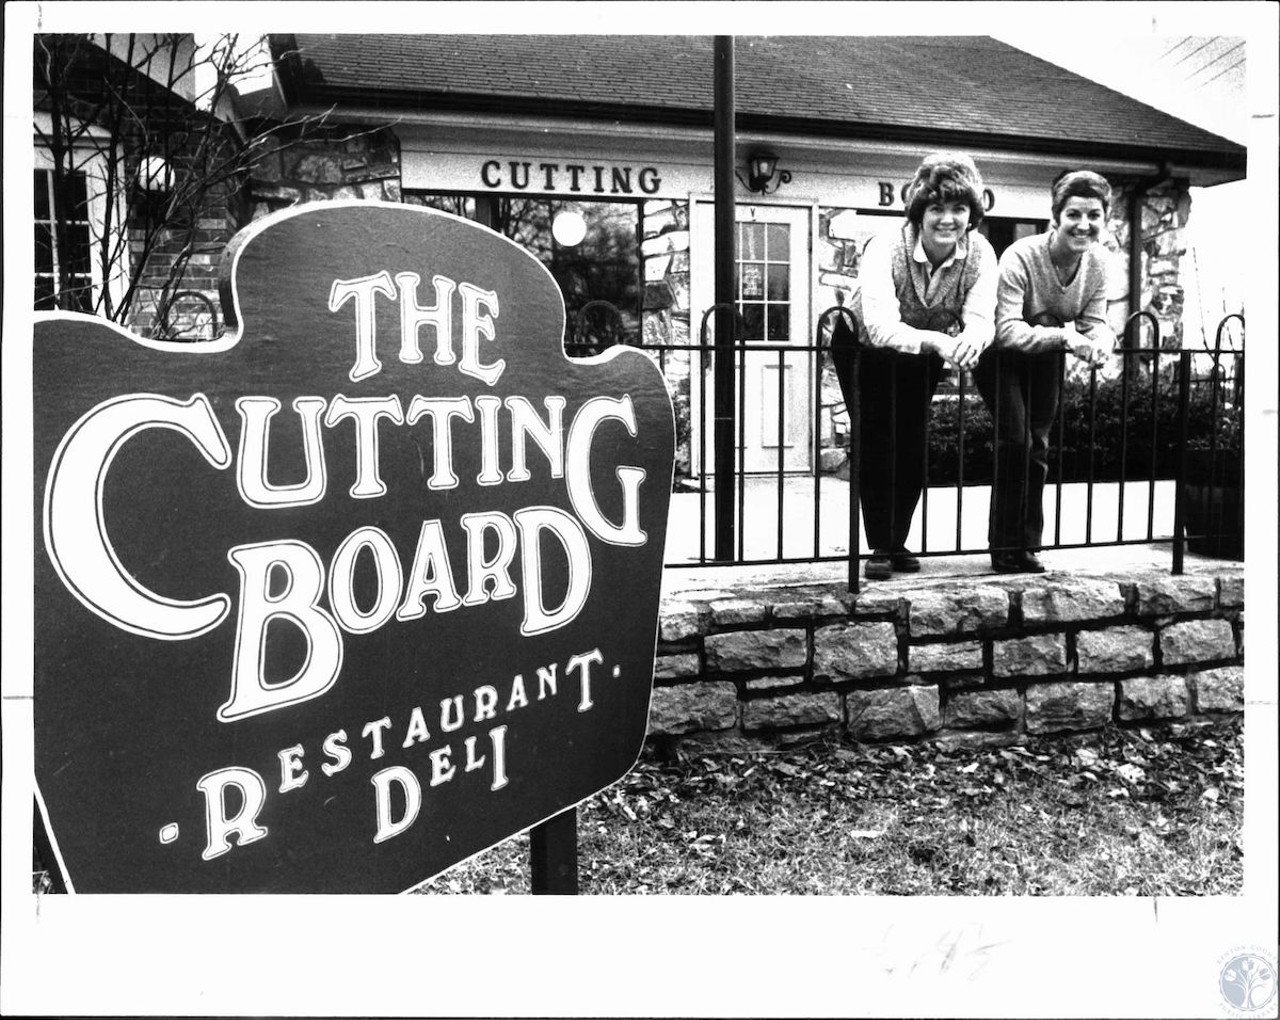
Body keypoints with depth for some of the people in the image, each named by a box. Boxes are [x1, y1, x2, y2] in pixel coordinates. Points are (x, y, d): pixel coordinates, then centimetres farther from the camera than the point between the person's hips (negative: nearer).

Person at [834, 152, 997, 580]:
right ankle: (879, 548, 0)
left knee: (913, 446, 3)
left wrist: (972, 337, -57)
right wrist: (937, 340, -63)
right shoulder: (884, 250, -34)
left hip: (925, 354, 4)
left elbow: (982, 318, -32)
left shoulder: (980, 253, -22)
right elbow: (880, 327, -46)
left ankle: (898, 544, 17)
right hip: (863, 347, -3)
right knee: (878, 444, -10)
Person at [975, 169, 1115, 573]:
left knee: (1037, 446, 7)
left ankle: (1027, 546, 17)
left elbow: (1094, 321, -9)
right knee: (1015, 441, -14)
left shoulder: (1098, 261, -13)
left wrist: (1100, 340, -33)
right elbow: (1007, 330, -38)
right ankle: (1005, 547, -2)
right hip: (1001, 356, -6)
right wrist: (1065, 336, -50)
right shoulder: (1020, 258, -31)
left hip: (1046, 358, 6)